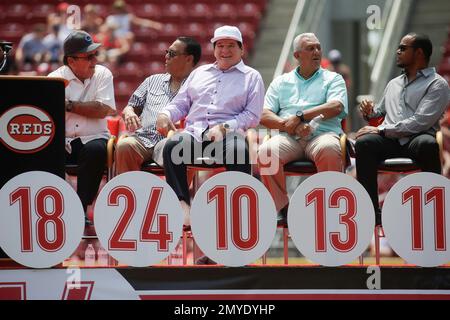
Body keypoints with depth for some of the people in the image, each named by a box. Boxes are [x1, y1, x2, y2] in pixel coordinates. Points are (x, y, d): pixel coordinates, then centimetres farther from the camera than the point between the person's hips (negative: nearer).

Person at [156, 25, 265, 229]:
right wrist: (165, 114, 4)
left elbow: (252, 116, 6)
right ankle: (182, 203, -36)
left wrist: (224, 127, -9)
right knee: (172, 146, -32)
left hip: (229, 133, -3)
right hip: (195, 131, 3)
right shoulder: (199, 73, 30)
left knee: (238, 150, -40)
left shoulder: (251, 77, 17)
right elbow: (180, 104, 27)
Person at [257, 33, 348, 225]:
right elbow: (264, 116, 12)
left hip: (322, 134, -2)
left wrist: (300, 116, -8)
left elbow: (336, 107, -1)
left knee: (329, 149, -38)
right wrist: (289, 125, -7)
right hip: (288, 137, 2)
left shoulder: (333, 79, 20)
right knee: (266, 151, -32)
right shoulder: (281, 82, 25)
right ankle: (282, 208, -20)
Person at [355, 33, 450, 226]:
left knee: (428, 144, -41)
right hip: (390, 140, 5)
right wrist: (370, 112, 11)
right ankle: (371, 212, -30)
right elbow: (381, 111, 37)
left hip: (416, 139, -5)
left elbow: (420, 122, -10)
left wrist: (381, 130, -14)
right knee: (364, 143, -30)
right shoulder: (394, 83, 27)